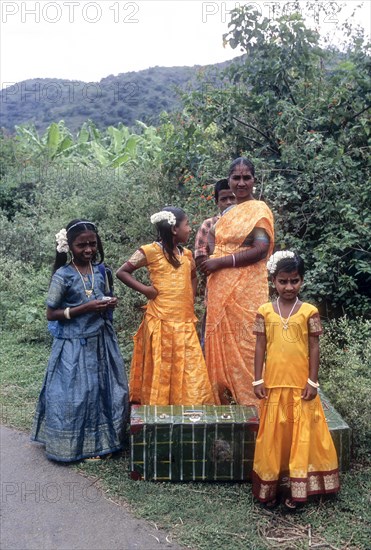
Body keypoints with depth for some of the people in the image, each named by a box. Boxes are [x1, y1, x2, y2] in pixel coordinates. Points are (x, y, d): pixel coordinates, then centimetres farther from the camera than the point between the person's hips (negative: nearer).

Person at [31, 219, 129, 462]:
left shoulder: (100, 270, 4)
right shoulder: (63, 275, -12)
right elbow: (51, 314, -11)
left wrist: (110, 304, -4)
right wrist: (85, 308, -20)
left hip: (102, 341, 6)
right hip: (75, 344, -6)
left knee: (108, 390, 11)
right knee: (77, 394, 1)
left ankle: (104, 439, 27)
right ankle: (80, 444, 18)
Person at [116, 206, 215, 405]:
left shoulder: (187, 254, 11)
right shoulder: (150, 251, -7)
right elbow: (122, 272, -3)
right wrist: (145, 289, -10)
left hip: (185, 323, 5)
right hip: (161, 322, -5)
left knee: (191, 373, 4)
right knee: (161, 372, 4)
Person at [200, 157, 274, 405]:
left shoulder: (259, 209, -6)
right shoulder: (228, 213, 17)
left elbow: (261, 249, -17)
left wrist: (220, 262, -16)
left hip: (245, 289, -7)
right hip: (221, 289, 8)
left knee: (243, 343, -3)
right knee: (221, 341, 10)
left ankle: (250, 401, 9)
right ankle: (224, 399, 21)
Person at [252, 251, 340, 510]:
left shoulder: (309, 311, -3)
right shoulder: (265, 311, 0)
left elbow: (314, 347, -1)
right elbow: (260, 347, 2)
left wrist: (313, 381, -5)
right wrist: (258, 380, -1)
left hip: (301, 384, -1)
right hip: (274, 384, 1)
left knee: (301, 435, 6)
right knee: (273, 435, 9)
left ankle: (297, 489, 18)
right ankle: (270, 487, 21)